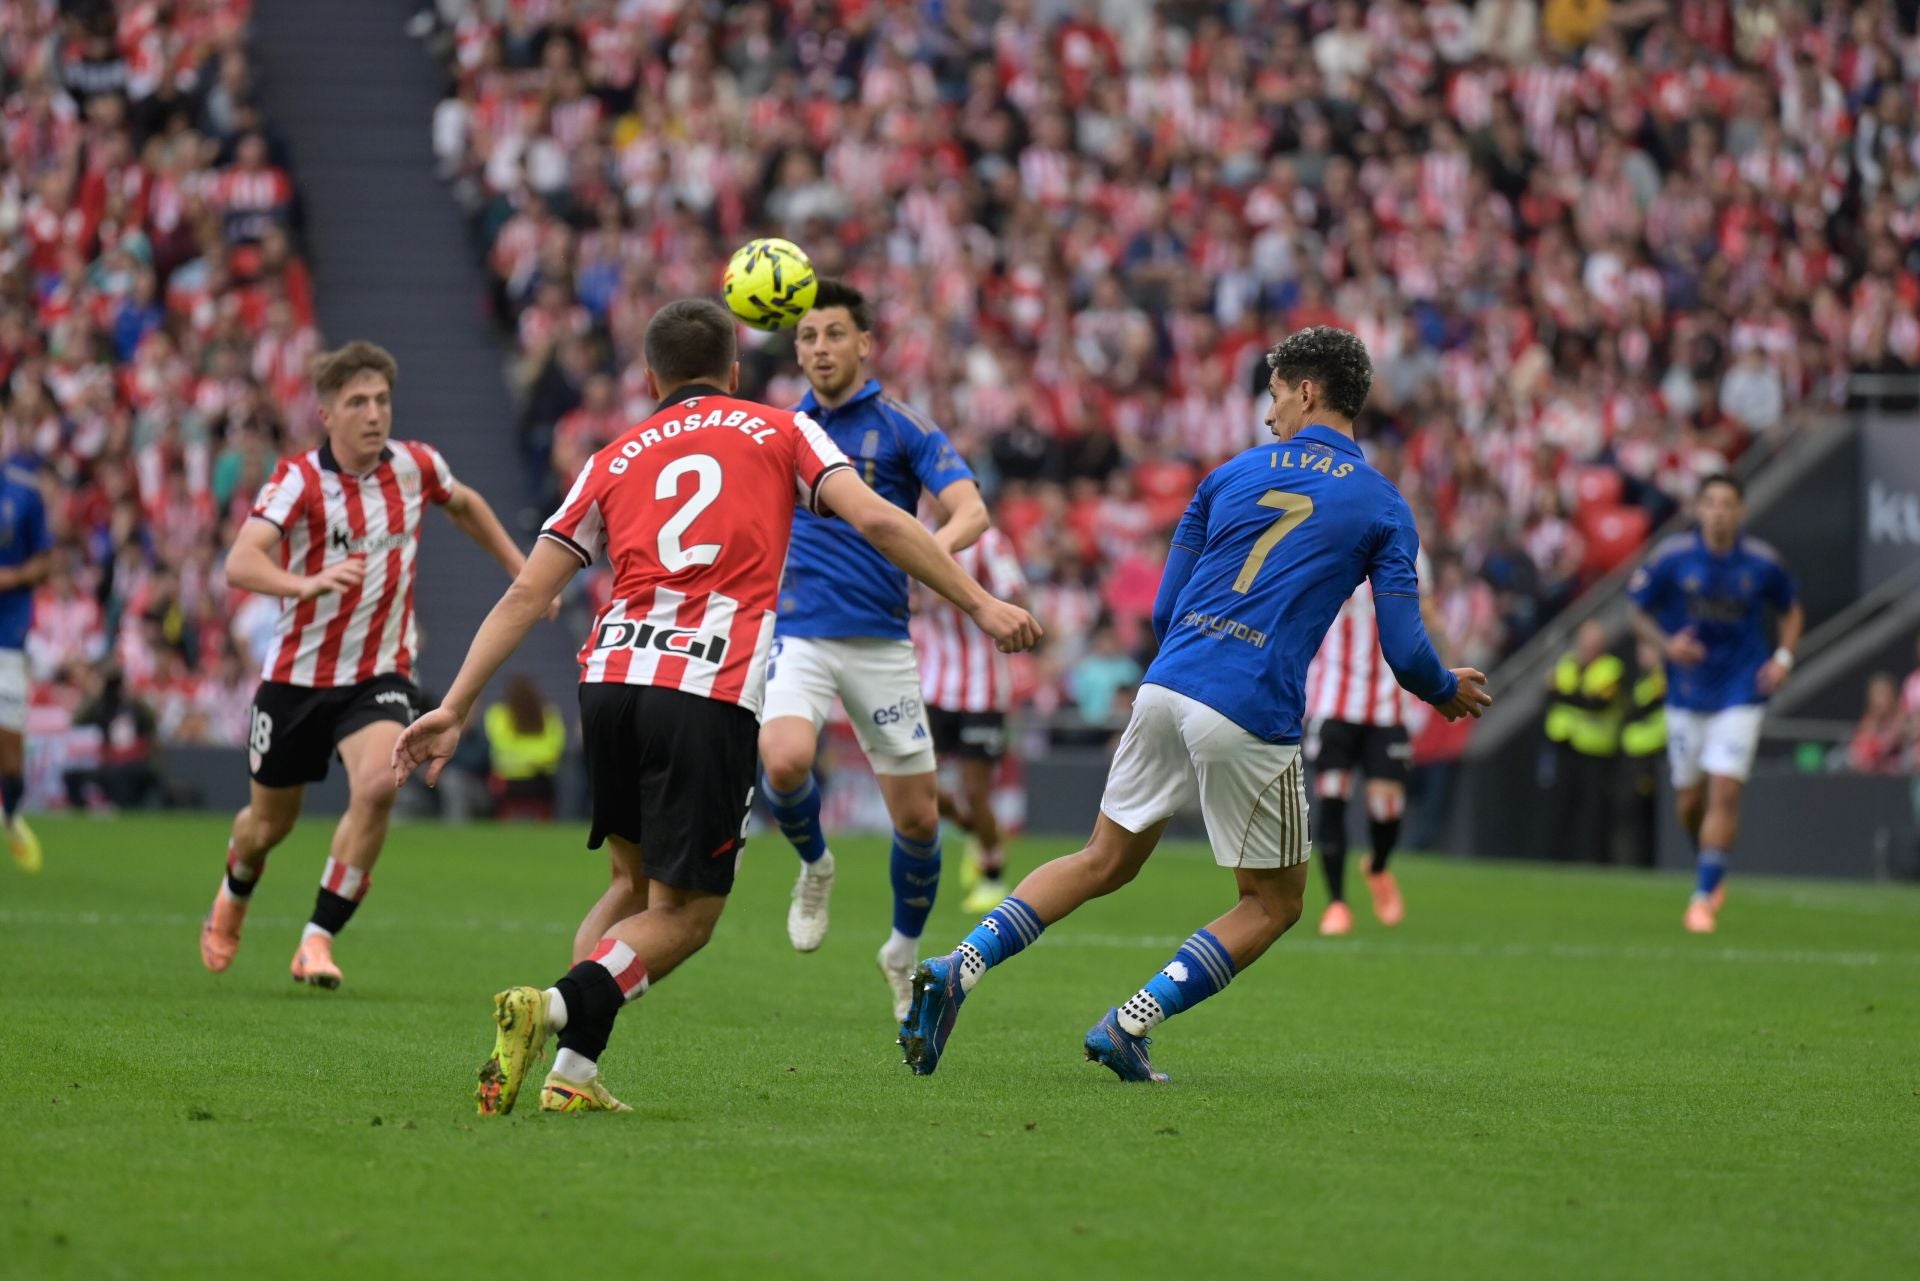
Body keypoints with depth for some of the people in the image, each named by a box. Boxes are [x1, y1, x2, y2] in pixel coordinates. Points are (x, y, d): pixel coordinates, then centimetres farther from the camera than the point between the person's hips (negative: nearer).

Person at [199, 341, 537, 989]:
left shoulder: (416, 466, -5)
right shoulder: (298, 479, -17)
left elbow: (463, 504, 21)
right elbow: (240, 563, -33)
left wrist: (522, 569, 18)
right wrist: (305, 584, -52)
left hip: (380, 674, 1)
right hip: (298, 674, -1)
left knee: (377, 785, -28)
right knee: (269, 822, 14)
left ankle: (317, 940, -17)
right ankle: (233, 897, 51)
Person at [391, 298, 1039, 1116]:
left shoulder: (614, 460, 21)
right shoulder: (782, 433, 17)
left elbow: (525, 595, 14)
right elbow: (875, 521, 1)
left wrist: (454, 708, 12)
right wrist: (979, 603, 4)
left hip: (612, 678, 4)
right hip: (712, 692, -4)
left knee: (633, 884, 22)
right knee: (684, 916, 5)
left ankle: (572, 1073, 7)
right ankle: (554, 1009, -20)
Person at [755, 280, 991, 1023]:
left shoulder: (903, 430, 0)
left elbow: (971, 511, -13)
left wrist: (933, 547, -32)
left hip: (879, 641, -1)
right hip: (797, 634, 1)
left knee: (917, 815, 2)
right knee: (785, 760, -29)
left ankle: (905, 951, 27)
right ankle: (814, 867, 3)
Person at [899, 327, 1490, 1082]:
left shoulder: (1234, 475, 14)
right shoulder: (1382, 507, 4)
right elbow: (1404, 651, 0)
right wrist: (1449, 691, 21)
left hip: (1168, 686, 4)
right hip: (1251, 717, -4)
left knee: (1103, 862, 17)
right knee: (1274, 903, 12)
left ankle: (957, 970, 0)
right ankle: (1131, 1023, -1)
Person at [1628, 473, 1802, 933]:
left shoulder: (1762, 563, -5)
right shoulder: (1671, 558, -8)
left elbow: (1791, 611, 13)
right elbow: (1639, 614, 2)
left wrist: (1783, 657, -2)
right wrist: (1666, 645, -17)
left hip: (1741, 693, -1)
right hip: (1686, 695, 1)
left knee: (1724, 792, -13)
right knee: (1690, 800, 7)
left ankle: (1704, 897, -6)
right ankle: (1712, 872, 37)